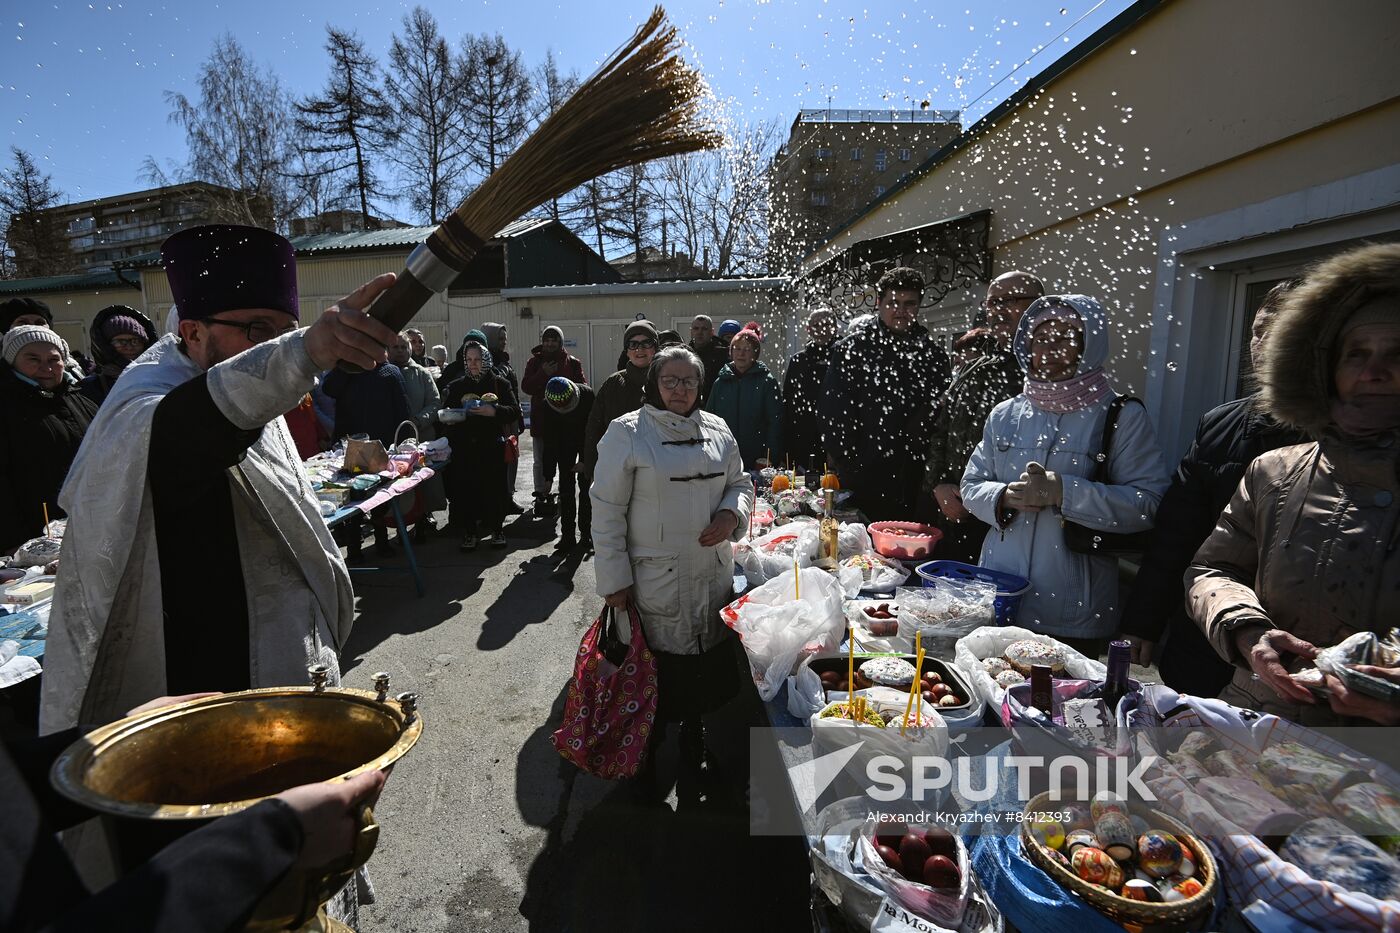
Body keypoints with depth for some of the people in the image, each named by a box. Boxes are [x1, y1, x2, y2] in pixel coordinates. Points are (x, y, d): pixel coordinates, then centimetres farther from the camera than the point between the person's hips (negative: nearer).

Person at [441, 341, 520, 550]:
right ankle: (469, 531, 11)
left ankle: (496, 529, 17)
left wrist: (494, 411, -19)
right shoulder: (456, 386, 11)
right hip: (465, 448, 2)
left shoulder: (499, 383, 4)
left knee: (494, 488, 2)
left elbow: (515, 411, -4)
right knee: (466, 489, -1)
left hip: (492, 447, -1)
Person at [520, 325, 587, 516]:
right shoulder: (535, 362, 5)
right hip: (541, 419, 1)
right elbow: (525, 386, -3)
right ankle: (541, 495, 17)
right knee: (541, 461, 7)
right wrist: (543, 374, -15)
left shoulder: (572, 362, 2)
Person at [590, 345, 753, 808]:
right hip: (652, 583, -4)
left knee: (703, 678, 15)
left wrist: (732, 514, -6)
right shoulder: (626, 433, -8)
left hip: (712, 577, 5)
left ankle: (692, 756, 41)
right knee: (654, 678, 8)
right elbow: (607, 511, -8)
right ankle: (645, 762, 34)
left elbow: (740, 484, 17)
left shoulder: (717, 430, 6)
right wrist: (614, 578, -9)